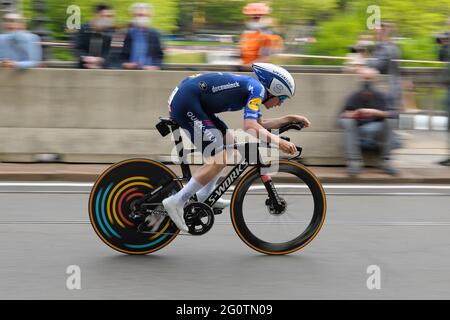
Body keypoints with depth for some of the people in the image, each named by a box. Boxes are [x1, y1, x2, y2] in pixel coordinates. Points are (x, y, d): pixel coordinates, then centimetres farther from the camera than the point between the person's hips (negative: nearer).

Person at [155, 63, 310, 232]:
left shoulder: (250, 86, 20)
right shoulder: (257, 88, -8)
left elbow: (260, 124, 28)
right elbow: (249, 126, -21)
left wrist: (289, 119, 22)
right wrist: (278, 141, -21)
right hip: (186, 103, -11)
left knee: (228, 142, 19)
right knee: (219, 159, -13)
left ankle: (205, 196, 21)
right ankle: (176, 202, -13)